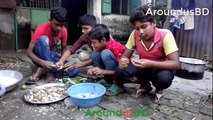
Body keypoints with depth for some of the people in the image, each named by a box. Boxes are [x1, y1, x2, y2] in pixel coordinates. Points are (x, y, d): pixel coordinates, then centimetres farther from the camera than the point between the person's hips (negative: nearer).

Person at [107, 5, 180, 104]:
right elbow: (125, 55, -9)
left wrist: (150, 64, -46)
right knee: (119, 72, -22)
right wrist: (123, 61, -35)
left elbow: (175, 64, -31)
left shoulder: (165, 35, -27)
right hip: (143, 67, 3)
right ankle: (145, 86, 8)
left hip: (161, 68, -3)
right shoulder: (135, 34, -16)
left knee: (164, 78, -38)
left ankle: (159, 90, 3)